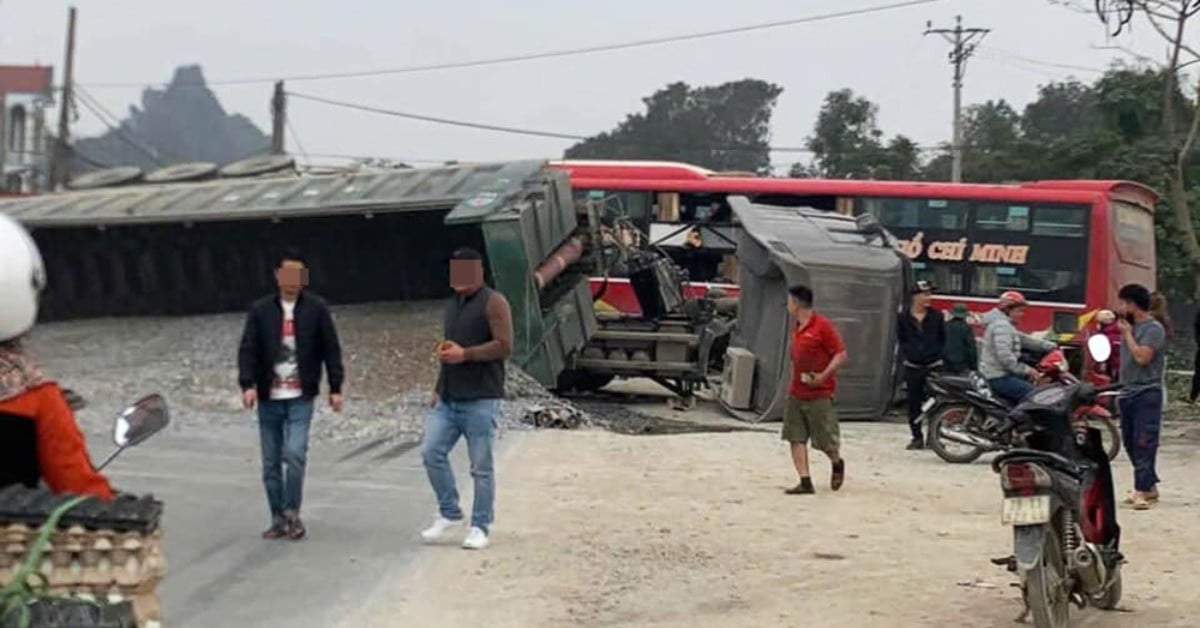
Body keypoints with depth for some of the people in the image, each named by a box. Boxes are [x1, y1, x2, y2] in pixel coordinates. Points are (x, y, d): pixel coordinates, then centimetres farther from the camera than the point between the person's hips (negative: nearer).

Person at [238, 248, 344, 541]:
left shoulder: (317, 308, 1)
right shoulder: (260, 310, 3)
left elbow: (331, 349, 3)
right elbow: (248, 349, -2)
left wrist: (335, 387, -1)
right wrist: (248, 384, -15)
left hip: (300, 398, -2)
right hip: (269, 398, 2)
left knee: (295, 454, -17)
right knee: (271, 463, 6)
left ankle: (292, 513, -1)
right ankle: (278, 518, 18)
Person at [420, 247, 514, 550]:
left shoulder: (493, 303, -5)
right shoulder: (452, 305, 21)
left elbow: (504, 346, -14)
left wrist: (465, 354, -19)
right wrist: (439, 388, 24)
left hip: (480, 399, -7)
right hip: (449, 399, 7)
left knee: (481, 466, -2)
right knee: (432, 451, -4)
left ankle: (479, 528, 5)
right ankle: (449, 513, 10)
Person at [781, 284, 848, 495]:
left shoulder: (822, 326, -13)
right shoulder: (796, 327, 11)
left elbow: (841, 355, -14)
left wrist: (823, 376, -22)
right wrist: (796, 378, 15)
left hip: (820, 394, -7)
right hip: (796, 394, 7)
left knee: (825, 439, 2)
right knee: (796, 438, -2)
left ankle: (837, 464, 31)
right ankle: (805, 482, -2)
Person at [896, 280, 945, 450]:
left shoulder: (937, 316, 3)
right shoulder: (904, 318, 2)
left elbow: (943, 339, 9)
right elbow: (901, 339, 11)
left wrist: (937, 353, -2)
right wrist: (908, 352, -1)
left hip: (934, 365, -1)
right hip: (913, 366, 1)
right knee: (914, 403, 3)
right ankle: (917, 437, 12)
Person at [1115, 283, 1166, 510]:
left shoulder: (1153, 329, -10)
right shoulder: (1130, 325, 14)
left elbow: (1142, 357, -21)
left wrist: (1127, 333, -12)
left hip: (1147, 394, -9)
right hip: (1127, 392, 9)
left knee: (1144, 443, -12)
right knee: (1130, 442, 12)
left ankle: (1143, 490, -15)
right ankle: (1149, 486, 21)